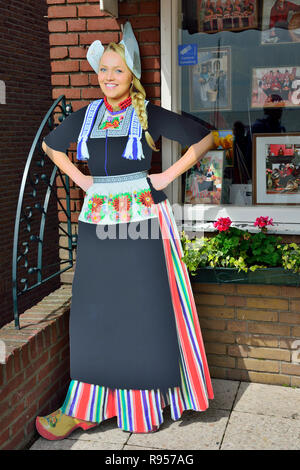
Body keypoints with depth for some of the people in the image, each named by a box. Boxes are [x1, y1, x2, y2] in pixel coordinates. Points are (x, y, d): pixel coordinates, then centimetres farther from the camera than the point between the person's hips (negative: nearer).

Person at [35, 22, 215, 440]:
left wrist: (169, 175, -4)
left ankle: (149, 402, 20)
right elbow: (50, 145, 25)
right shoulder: (86, 116, 9)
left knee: (145, 309, 3)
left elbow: (204, 139, 2)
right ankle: (82, 408, 17)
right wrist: (79, 177, 12)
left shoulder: (149, 115, -1)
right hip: (96, 221, 4)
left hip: (141, 219, -3)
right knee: (94, 312, 7)